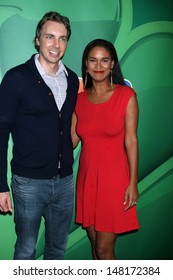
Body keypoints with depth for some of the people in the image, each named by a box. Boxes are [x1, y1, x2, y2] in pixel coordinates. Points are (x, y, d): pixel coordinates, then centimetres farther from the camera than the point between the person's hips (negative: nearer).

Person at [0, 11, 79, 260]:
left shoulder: (72, 79, 6)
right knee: (26, 249, 11)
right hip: (29, 181, -4)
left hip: (64, 180, 5)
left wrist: (67, 164, 9)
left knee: (58, 247, 19)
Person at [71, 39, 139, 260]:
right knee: (95, 243, 15)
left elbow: (131, 141, -8)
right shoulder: (79, 98, 5)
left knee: (104, 249, 0)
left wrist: (133, 183, -10)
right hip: (87, 177, 4)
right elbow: (71, 140, 4)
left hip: (114, 178, -4)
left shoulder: (126, 95, -6)